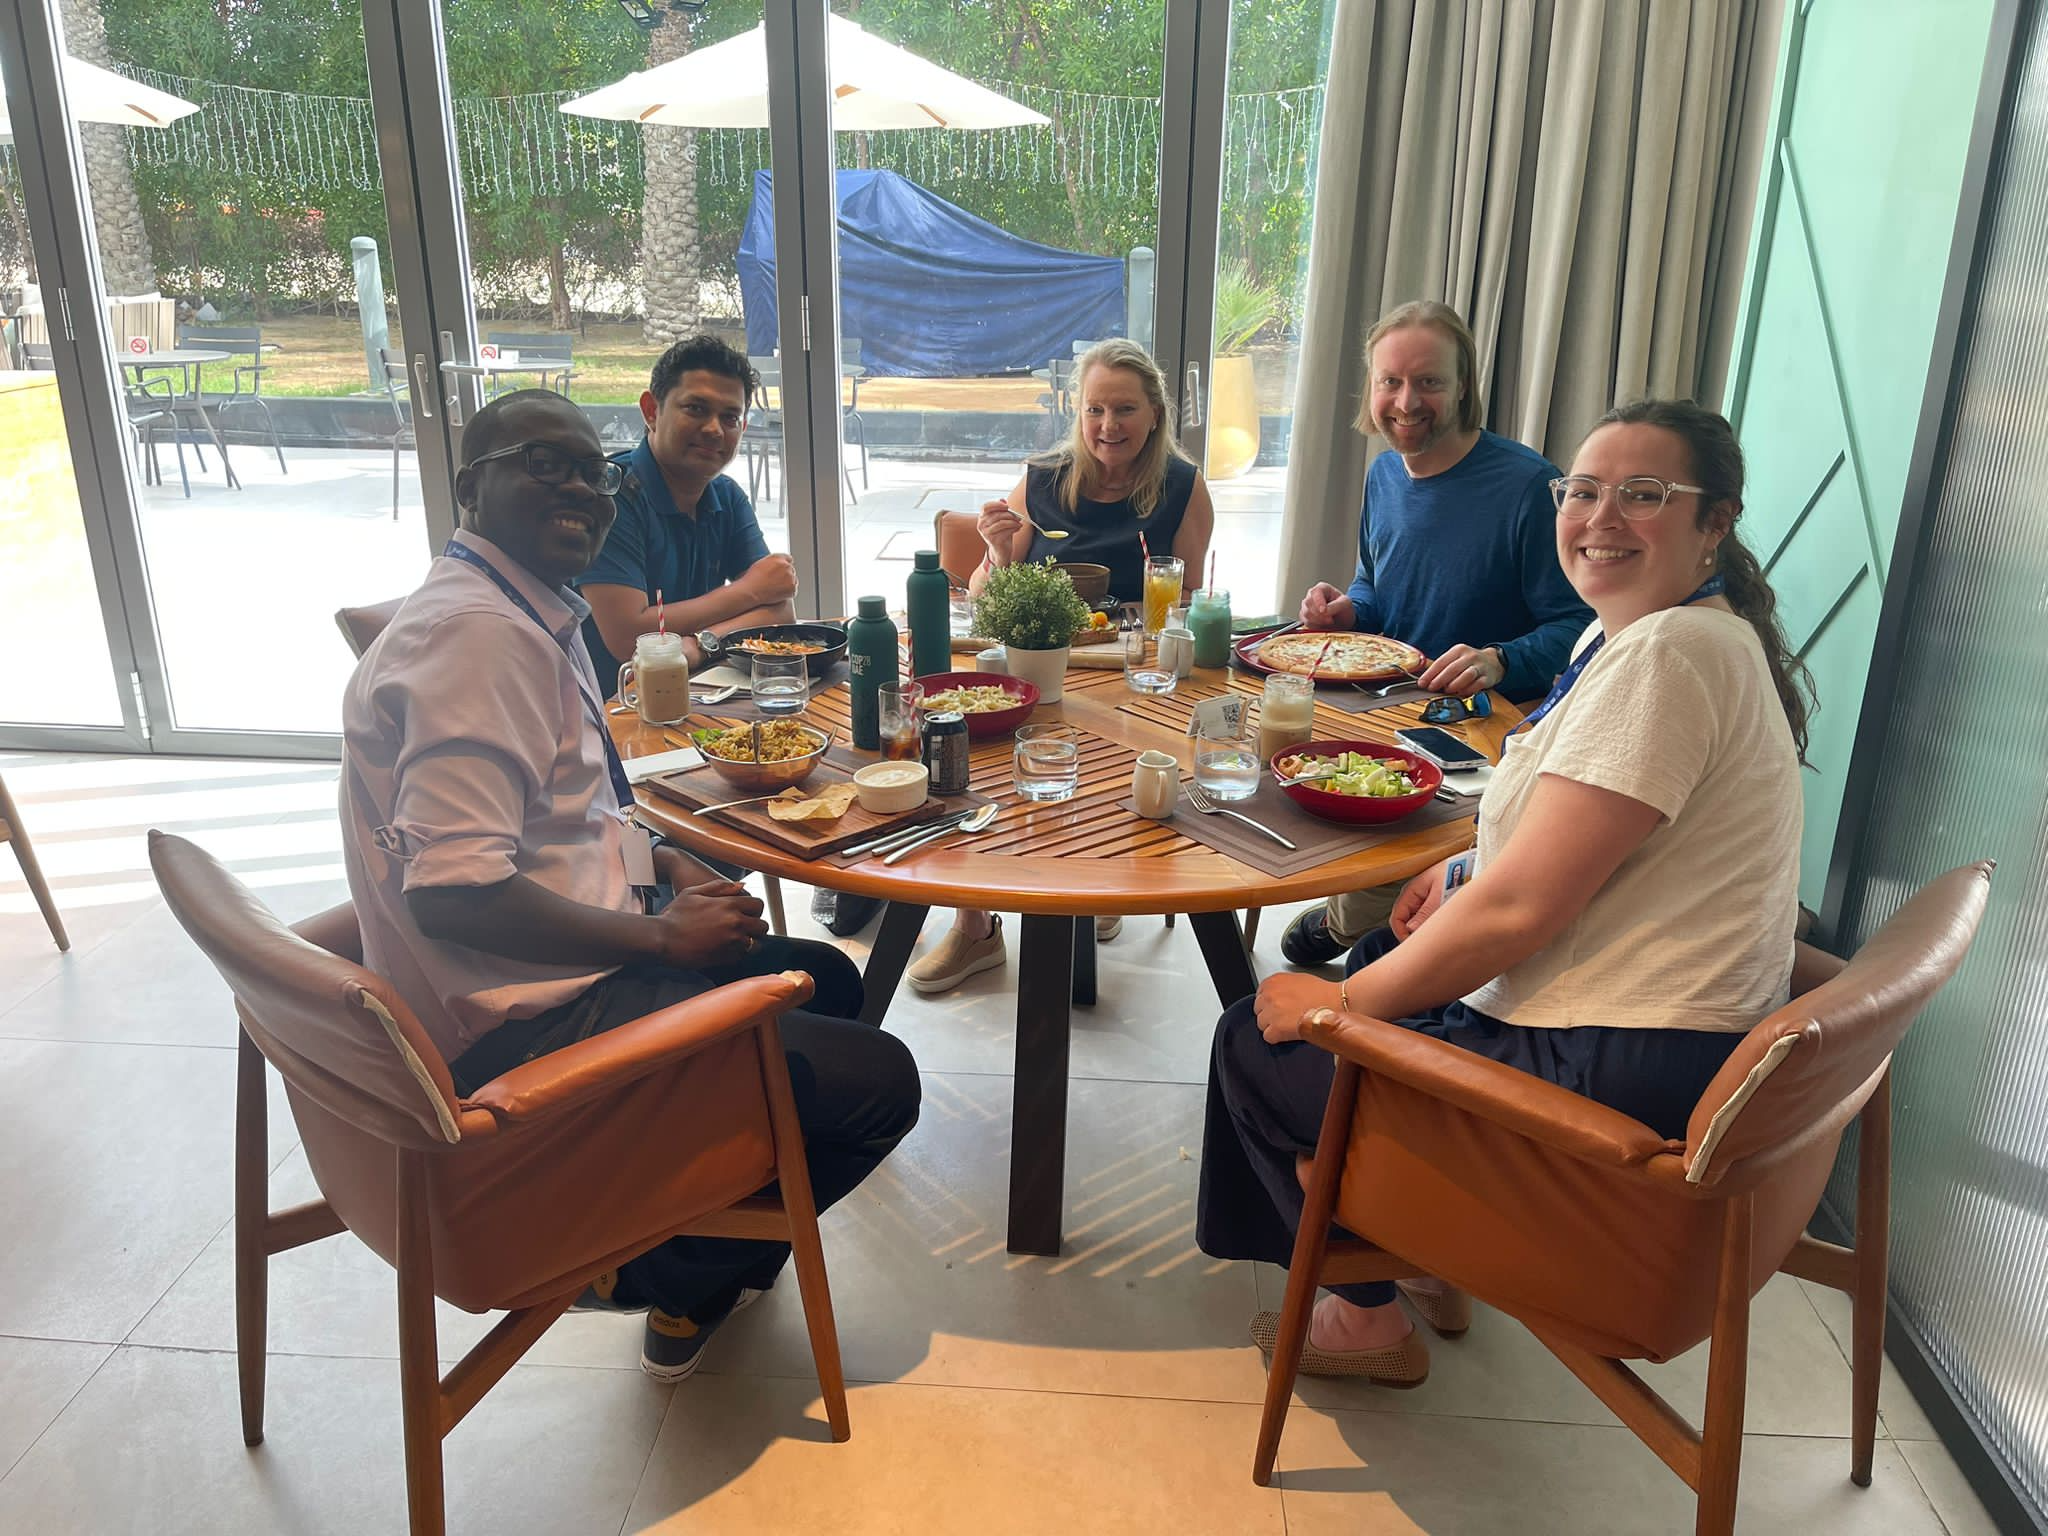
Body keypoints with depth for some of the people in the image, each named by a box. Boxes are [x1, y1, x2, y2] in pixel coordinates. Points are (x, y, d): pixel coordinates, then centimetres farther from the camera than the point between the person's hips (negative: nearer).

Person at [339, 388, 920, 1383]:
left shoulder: (538, 614, 11)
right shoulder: (476, 631, -22)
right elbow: (451, 889, -29)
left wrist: (666, 867, 6)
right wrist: (663, 935, -19)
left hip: (562, 964, 11)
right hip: (515, 1028, -11)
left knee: (825, 979, 23)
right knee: (878, 1081, -11)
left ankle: (707, 1261, 29)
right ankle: (677, 1279, 13)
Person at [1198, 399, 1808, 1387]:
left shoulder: (1667, 656, -23)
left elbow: (1519, 909, -26)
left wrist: (1342, 1003, -14)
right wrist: (1468, 877, 5)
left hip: (1620, 1078, -11)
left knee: (1257, 1043, 0)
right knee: (1381, 965, 29)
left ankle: (1371, 1317, 20)